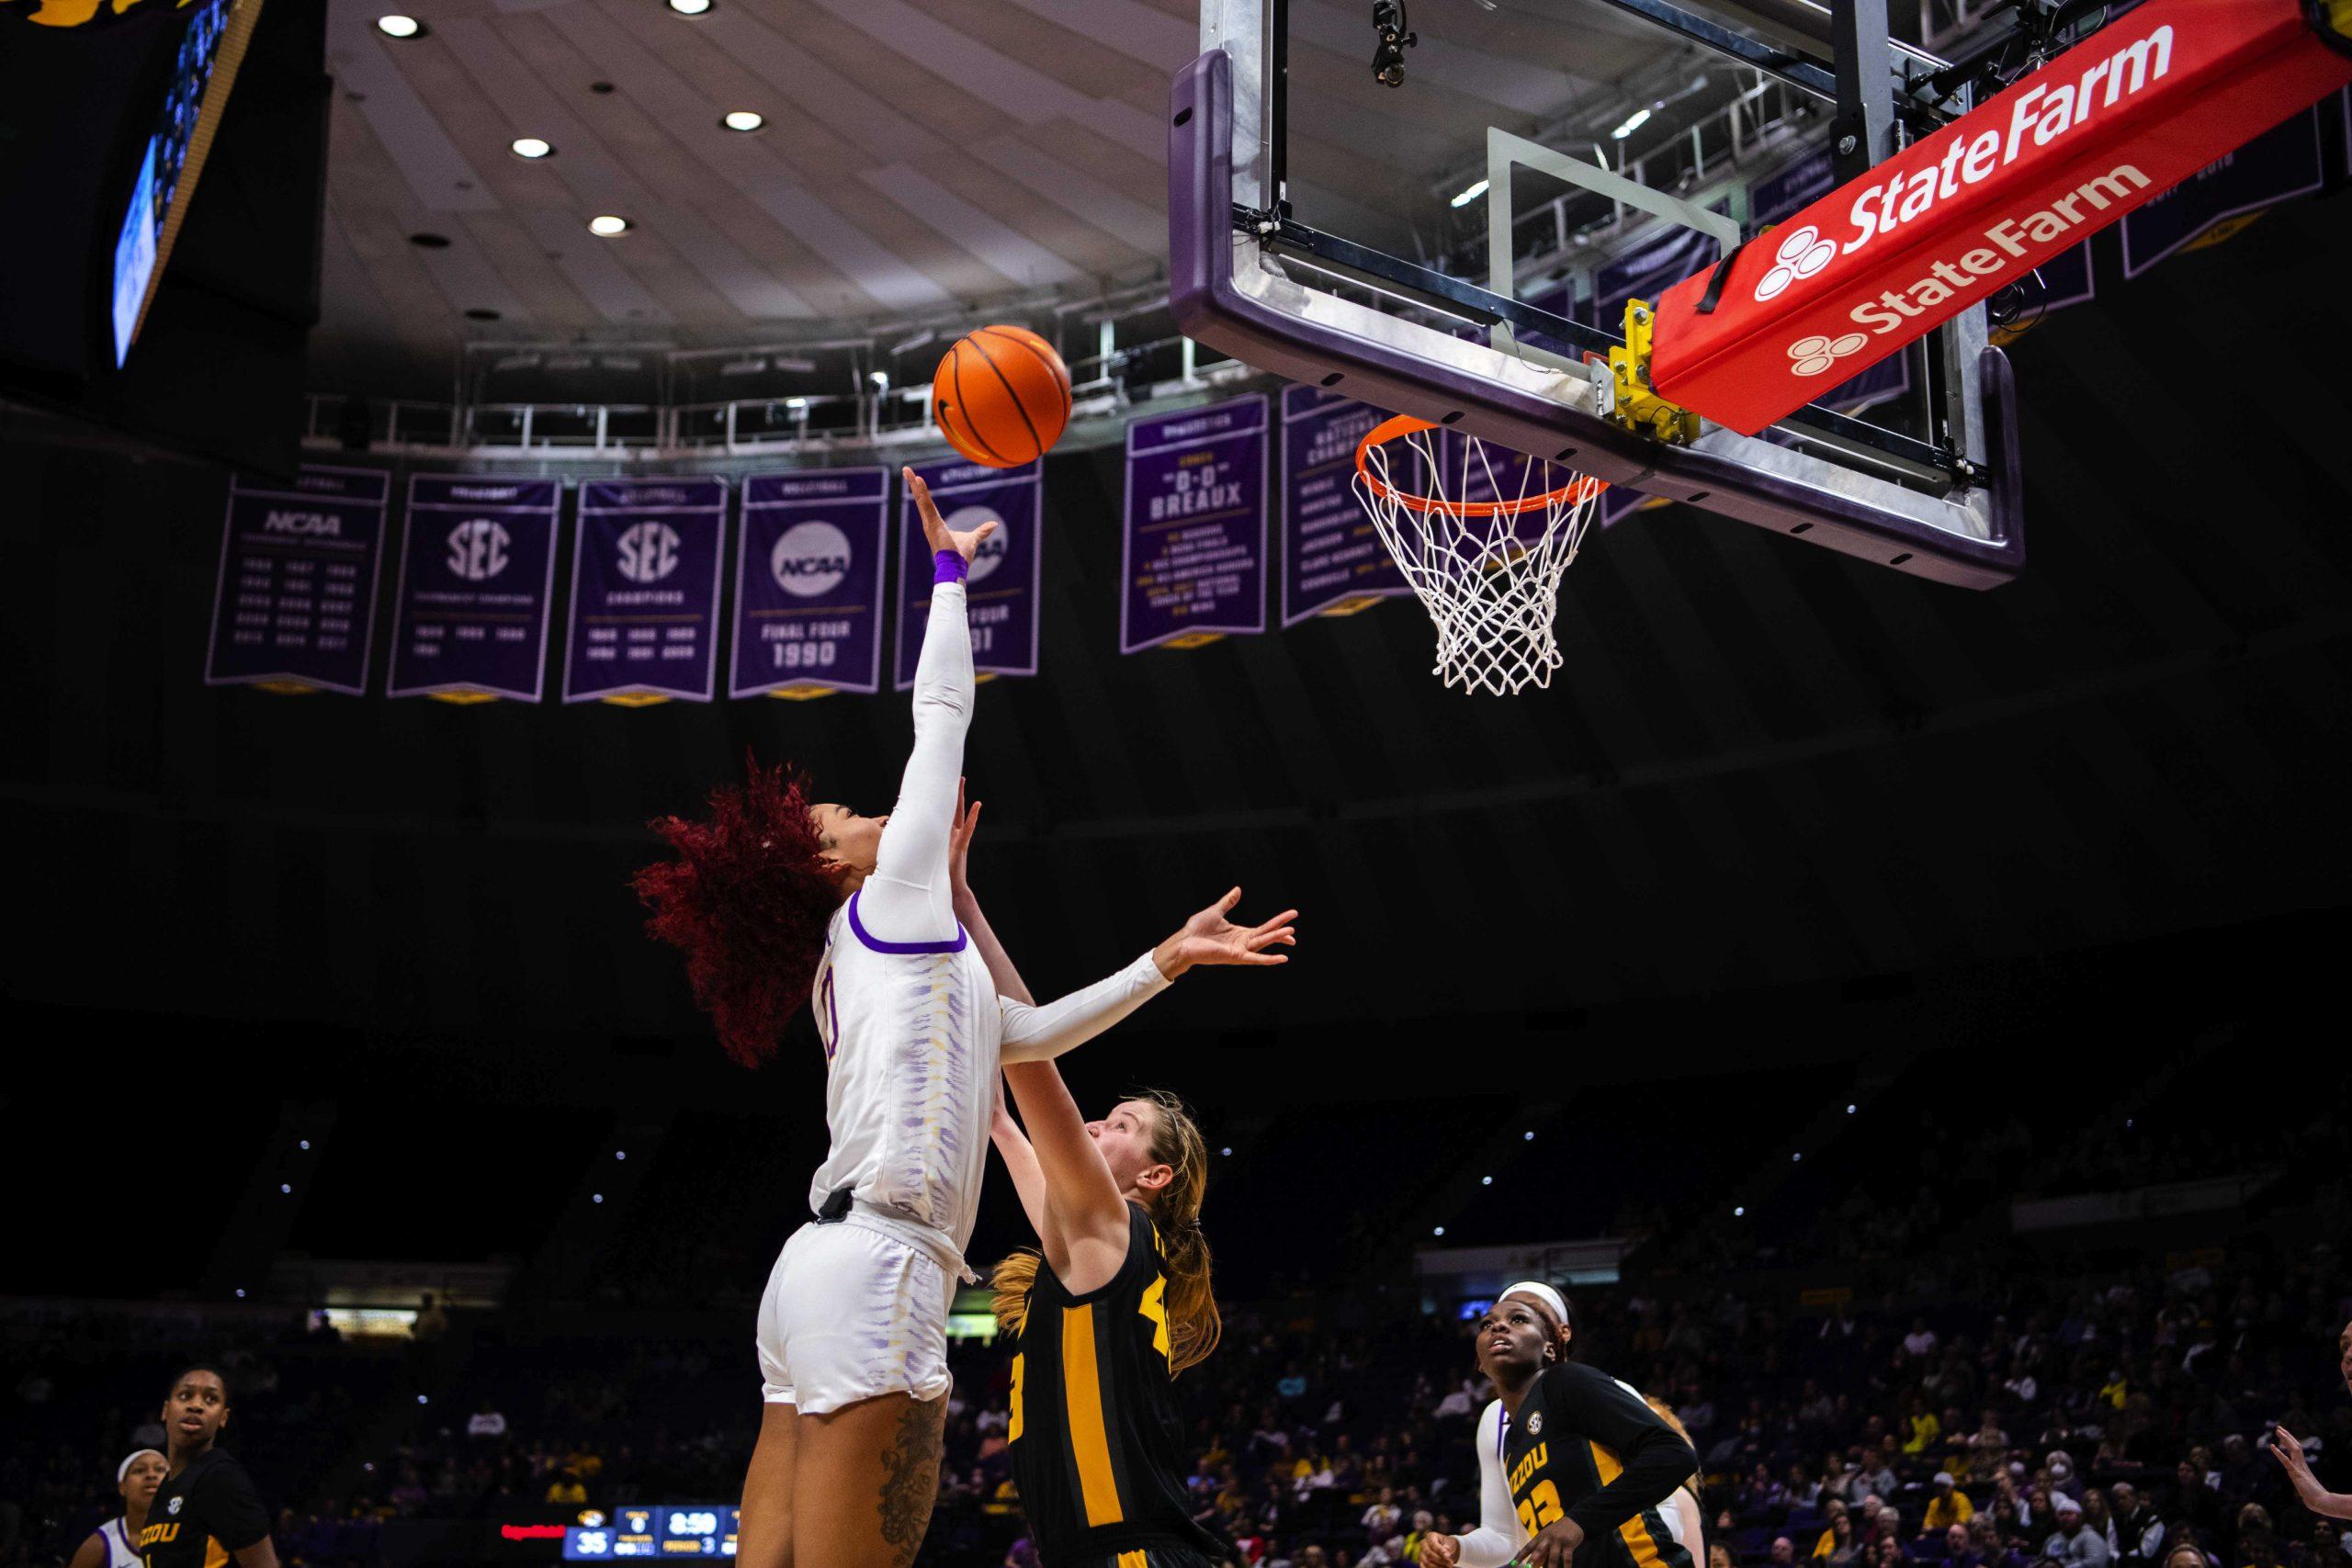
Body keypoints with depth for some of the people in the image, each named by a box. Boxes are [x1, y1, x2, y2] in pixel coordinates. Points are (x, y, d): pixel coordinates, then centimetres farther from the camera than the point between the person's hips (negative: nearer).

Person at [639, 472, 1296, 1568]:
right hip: (877, 1271, -9)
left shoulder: (869, 957, 28)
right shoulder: (893, 898, 7)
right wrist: (949, 566, 23)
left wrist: (1168, 958, 39)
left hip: (818, 1271, 9)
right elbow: (943, 709, 11)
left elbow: (1031, 1032, 38)